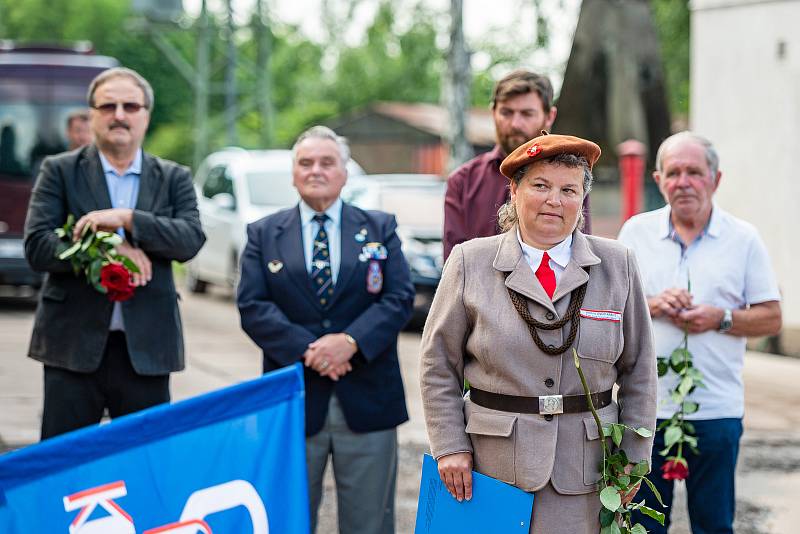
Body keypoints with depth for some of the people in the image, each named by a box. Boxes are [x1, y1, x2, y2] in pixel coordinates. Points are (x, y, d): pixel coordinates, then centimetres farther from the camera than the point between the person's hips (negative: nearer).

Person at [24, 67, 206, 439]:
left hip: (146, 350, 2)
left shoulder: (173, 178, 10)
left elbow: (191, 239, -6)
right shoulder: (59, 171, 4)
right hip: (74, 344, -1)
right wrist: (110, 250, -16)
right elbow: (37, 247, -7)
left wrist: (127, 218, -17)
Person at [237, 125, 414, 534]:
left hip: (366, 397, 0)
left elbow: (400, 298, -2)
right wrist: (306, 350, -17)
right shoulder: (263, 235, 8)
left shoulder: (380, 229, 9)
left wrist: (351, 340, -18)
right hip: (293, 398, 0)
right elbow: (252, 307, -3)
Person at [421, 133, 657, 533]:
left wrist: (633, 459, 5)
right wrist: (450, 447, -2)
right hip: (493, 465, -1)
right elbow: (439, 365, 5)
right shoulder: (471, 263, 1)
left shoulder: (617, 267, 5)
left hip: (584, 468, 1)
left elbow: (639, 372, 9)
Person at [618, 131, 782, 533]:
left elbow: (771, 318, 3)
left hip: (716, 409, -1)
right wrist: (650, 305, -10)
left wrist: (721, 319, -13)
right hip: (644, 405, 1)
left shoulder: (743, 239, 3)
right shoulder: (636, 232, 7)